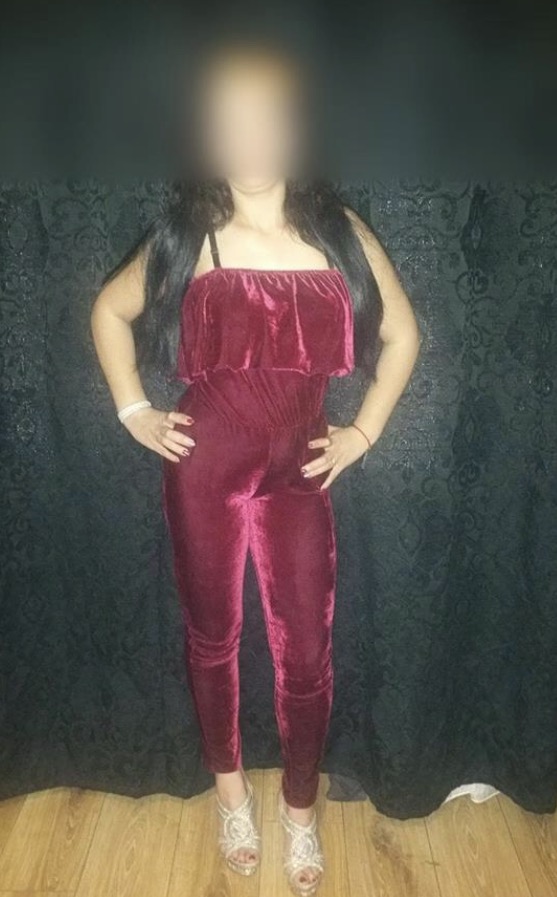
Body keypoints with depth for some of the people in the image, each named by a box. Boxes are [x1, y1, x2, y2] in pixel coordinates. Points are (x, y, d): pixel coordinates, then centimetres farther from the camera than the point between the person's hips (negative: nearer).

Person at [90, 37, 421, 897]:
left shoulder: (340, 233, -1)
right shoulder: (184, 236, -3)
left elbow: (402, 334, 10)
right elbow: (109, 311, 12)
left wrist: (363, 431, 4)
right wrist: (134, 411, 4)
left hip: (298, 474, 1)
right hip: (203, 471, 0)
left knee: (307, 651, 8)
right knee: (213, 638, 15)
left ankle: (301, 806, 35)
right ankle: (231, 786, 42)